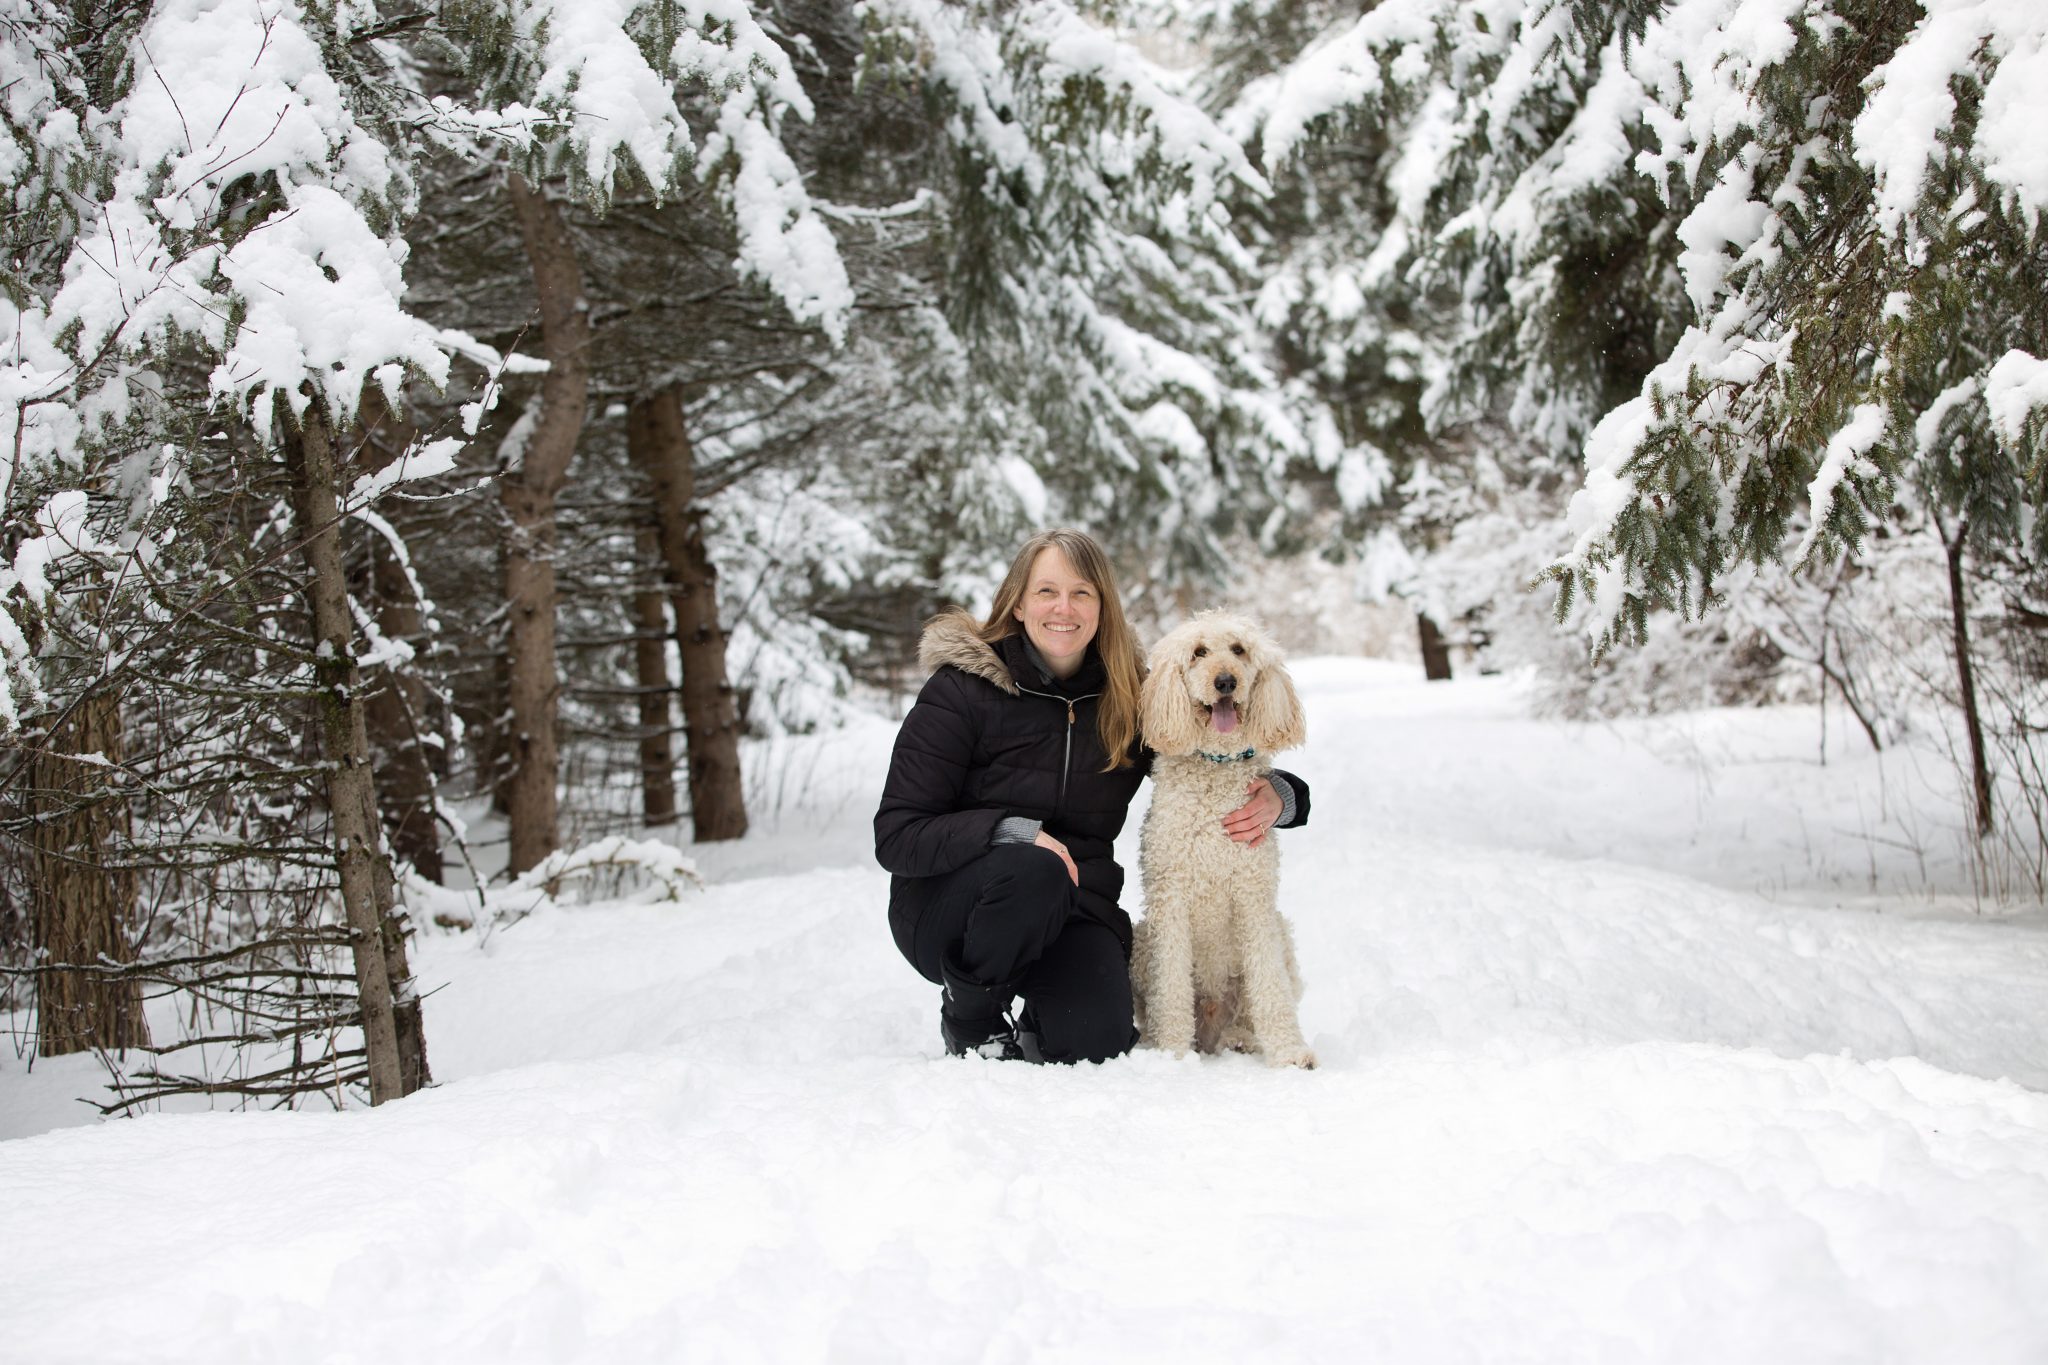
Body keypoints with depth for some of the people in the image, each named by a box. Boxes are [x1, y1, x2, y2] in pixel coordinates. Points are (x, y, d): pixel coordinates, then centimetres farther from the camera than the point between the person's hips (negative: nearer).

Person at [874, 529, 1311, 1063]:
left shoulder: (1129, 699, 4)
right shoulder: (960, 690, -7)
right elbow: (896, 836, -13)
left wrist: (1277, 797, -12)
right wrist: (1015, 832, -27)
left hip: (1074, 909, 3)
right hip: (945, 906, -2)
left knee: (1097, 1042, -25)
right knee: (1034, 872, -36)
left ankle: (1038, 1023, 13)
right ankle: (968, 1017, -8)